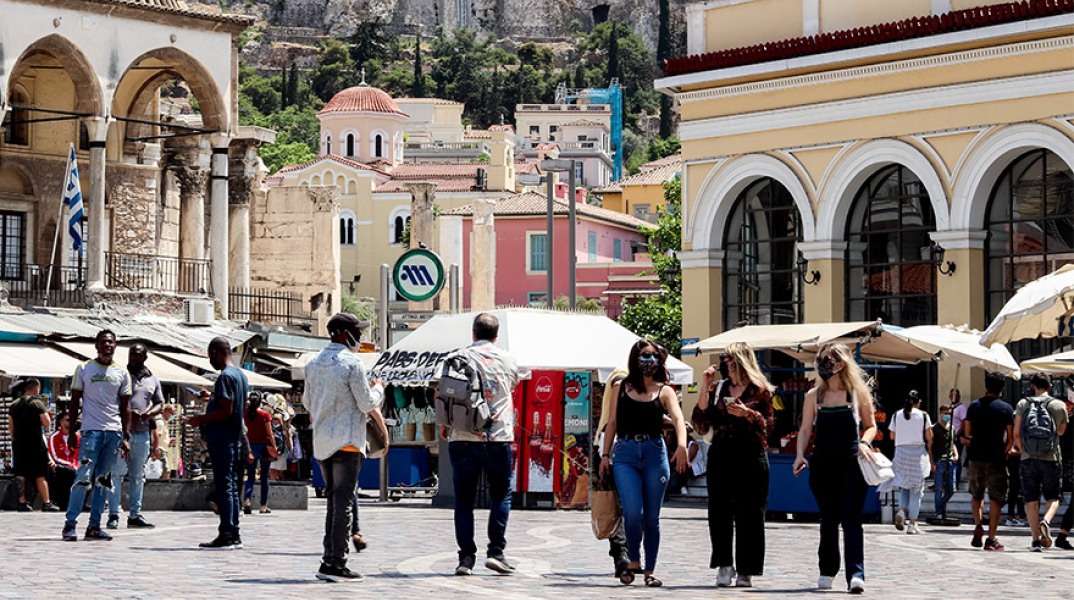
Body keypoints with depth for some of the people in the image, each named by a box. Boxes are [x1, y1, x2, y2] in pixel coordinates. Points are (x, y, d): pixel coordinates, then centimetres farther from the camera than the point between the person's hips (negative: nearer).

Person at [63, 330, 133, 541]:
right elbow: (75, 402, 6)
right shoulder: (84, 369, 5)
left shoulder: (122, 373, 12)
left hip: (114, 432, 3)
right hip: (91, 430, -3)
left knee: (103, 481, 4)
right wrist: (72, 431, -2)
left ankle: (94, 526, 7)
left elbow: (125, 407, 12)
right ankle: (70, 524, -4)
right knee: (83, 478, -10)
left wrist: (126, 436, 5)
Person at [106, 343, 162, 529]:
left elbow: (159, 404, 18)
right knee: (117, 473, -8)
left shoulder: (153, 380, 15)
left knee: (138, 475, 9)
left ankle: (135, 514, 14)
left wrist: (149, 413, -4)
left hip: (142, 432, 5)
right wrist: (128, 412, -17)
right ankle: (113, 515, -7)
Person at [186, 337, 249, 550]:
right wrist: (212, 399, 25)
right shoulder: (241, 375, 15)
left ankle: (226, 536, -9)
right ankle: (234, 536, 14)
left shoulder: (225, 376, -14)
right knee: (232, 487, 11)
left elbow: (226, 411, -20)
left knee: (223, 487, -8)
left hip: (221, 439, -9)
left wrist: (201, 419, -11)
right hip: (236, 437, 10)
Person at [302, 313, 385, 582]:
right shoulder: (352, 364, -12)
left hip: (321, 442, 7)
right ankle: (336, 564, -8)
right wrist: (378, 388, 10)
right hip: (346, 441, -7)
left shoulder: (313, 364, 10)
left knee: (333, 500, 14)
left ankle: (329, 559, 11)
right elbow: (367, 404, -10)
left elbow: (308, 403, 18)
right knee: (344, 502, -5)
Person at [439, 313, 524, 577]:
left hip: (462, 439, 0)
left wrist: (443, 425, 17)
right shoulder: (506, 359, 7)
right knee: (501, 495, 11)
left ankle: (466, 557, 2)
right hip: (498, 437, 0)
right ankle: (495, 551, 0)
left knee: (464, 499, 6)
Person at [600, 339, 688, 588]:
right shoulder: (620, 388, 10)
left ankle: (649, 571, 12)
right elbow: (612, 423, 13)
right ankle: (634, 561, 8)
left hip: (655, 455, 0)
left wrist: (681, 446, -30)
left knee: (651, 518, 3)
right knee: (633, 512, -15)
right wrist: (605, 455, 6)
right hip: (625, 455, 0)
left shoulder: (664, 391, 5)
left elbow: (678, 419, -11)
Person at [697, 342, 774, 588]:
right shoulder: (718, 389, 13)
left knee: (749, 514, -1)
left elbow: (768, 426, 0)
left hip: (751, 457, -3)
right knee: (719, 511, -3)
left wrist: (747, 413, -17)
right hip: (720, 455, 3)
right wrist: (705, 388, -2)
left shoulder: (760, 390, 2)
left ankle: (746, 571, 4)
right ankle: (724, 565, 4)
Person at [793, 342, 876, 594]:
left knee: (851, 518, -13)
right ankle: (827, 570, 26)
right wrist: (800, 454, -7)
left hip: (852, 462, -3)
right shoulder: (814, 396, 9)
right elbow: (805, 429, 8)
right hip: (823, 463, 3)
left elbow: (870, 426, 9)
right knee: (829, 519, 10)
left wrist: (864, 442, -12)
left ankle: (855, 574, -19)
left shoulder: (858, 393, 2)